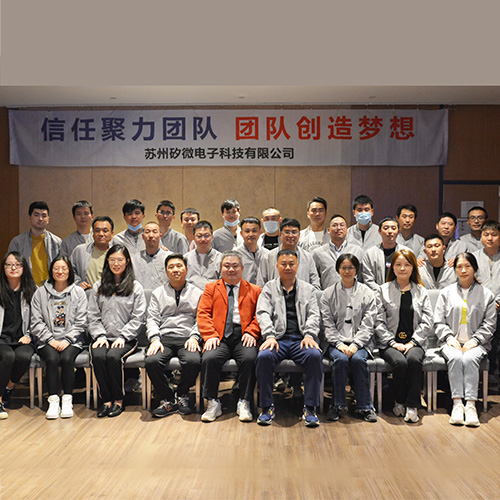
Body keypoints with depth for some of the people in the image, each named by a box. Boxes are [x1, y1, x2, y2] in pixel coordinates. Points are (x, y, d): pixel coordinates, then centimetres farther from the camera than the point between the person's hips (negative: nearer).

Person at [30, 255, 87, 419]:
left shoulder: (78, 292, 7)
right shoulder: (40, 292, 9)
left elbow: (81, 322, 2)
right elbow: (36, 322, 4)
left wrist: (67, 340, -10)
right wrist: (50, 340, -8)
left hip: (71, 340, 0)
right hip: (47, 340, 1)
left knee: (67, 358, -30)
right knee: (52, 359, -29)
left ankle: (67, 400, -17)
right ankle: (53, 401, -21)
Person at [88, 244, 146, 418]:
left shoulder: (136, 287, 7)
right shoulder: (98, 287, 16)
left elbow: (138, 318, 1)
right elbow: (93, 317, 11)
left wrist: (123, 337, -11)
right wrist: (100, 335, -5)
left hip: (126, 339, -2)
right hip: (103, 337, 2)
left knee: (113, 356, -31)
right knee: (98, 356, -29)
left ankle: (118, 400, -15)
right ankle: (106, 400, -18)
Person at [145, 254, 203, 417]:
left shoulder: (197, 293, 16)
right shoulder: (157, 293, 20)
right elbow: (152, 319, 10)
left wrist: (194, 337, -10)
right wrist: (155, 339, -7)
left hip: (187, 338, -1)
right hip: (164, 337, 1)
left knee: (193, 361, -33)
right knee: (151, 361, -30)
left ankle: (182, 396, -5)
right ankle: (167, 400, -11)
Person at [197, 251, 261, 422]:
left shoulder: (254, 290, 20)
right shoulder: (211, 288, 20)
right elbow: (203, 314, 9)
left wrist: (251, 332, -8)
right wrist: (210, 335, -7)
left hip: (243, 337, 0)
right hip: (219, 337, 1)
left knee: (250, 358, -31)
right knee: (209, 359, -30)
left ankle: (244, 403, -16)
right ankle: (212, 403, -14)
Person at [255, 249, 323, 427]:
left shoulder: (308, 289, 21)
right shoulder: (269, 288, 17)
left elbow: (313, 315, 10)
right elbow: (263, 313, 3)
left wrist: (309, 335, -10)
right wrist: (270, 336, -15)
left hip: (301, 339, 1)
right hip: (278, 339, 0)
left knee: (315, 355, -32)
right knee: (264, 356, -32)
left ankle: (310, 408, -20)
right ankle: (267, 407, -16)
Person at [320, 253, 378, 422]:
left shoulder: (367, 293, 8)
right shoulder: (328, 294, 10)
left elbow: (368, 325, 1)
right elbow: (328, 324, 3)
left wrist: (355, 344, -14)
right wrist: (339, 344, -12)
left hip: (360, 342, 0)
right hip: (337, 341, 0)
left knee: (358, 359, -31)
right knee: (340, 359, -30)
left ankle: (365, 406, -16)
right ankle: (338, 405, -15)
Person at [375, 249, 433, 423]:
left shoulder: (421, 291, 14)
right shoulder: (383, 290, 9)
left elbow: (427, 321, 5)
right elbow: (379, 322, 1)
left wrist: (413, 342, -8)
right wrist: (393, 342, -10)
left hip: (414, 342, 1)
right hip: (390, 342, -1)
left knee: (414, 360, -32)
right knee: (400, 362, -31)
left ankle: (412, 406, -22)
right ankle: (399, 402, -6)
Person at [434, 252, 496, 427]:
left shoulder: (486, 294, 11)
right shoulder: (446, 293, 14)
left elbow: (489, 324, 6)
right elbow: (439, 322, 9)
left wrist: (475, 340, -8)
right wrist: (450, 338, -8)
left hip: (475, 342, -1)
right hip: (451, 342, 1)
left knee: (469, 359, -32)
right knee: (455, 358, -31)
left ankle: (471, 405, -35)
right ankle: (457, 404, -33)